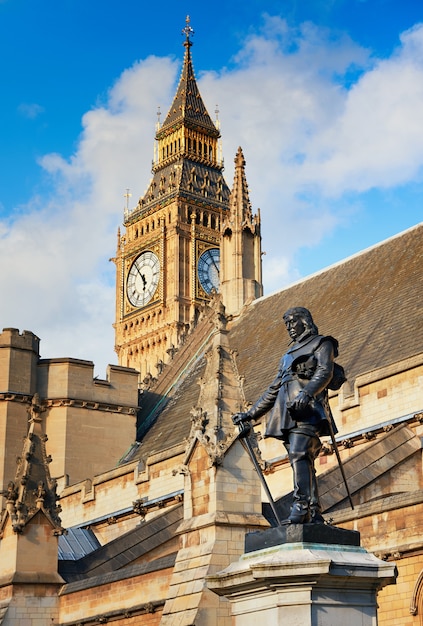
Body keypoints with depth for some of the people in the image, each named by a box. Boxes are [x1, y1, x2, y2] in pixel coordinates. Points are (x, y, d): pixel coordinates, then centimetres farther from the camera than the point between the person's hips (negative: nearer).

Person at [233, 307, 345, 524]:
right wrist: (250, 414, 29)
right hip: (288, 413, 7)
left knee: (299, 455, -23)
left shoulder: (321, 343, 12)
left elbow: (325, 372, -8)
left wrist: (307, 393, -26)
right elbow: (273, 390, 33)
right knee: (303, 463, -1)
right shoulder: (288, 355, 32)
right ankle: (314, 514, -4)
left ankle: (300, 508, -33)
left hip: (307, 408, -7)